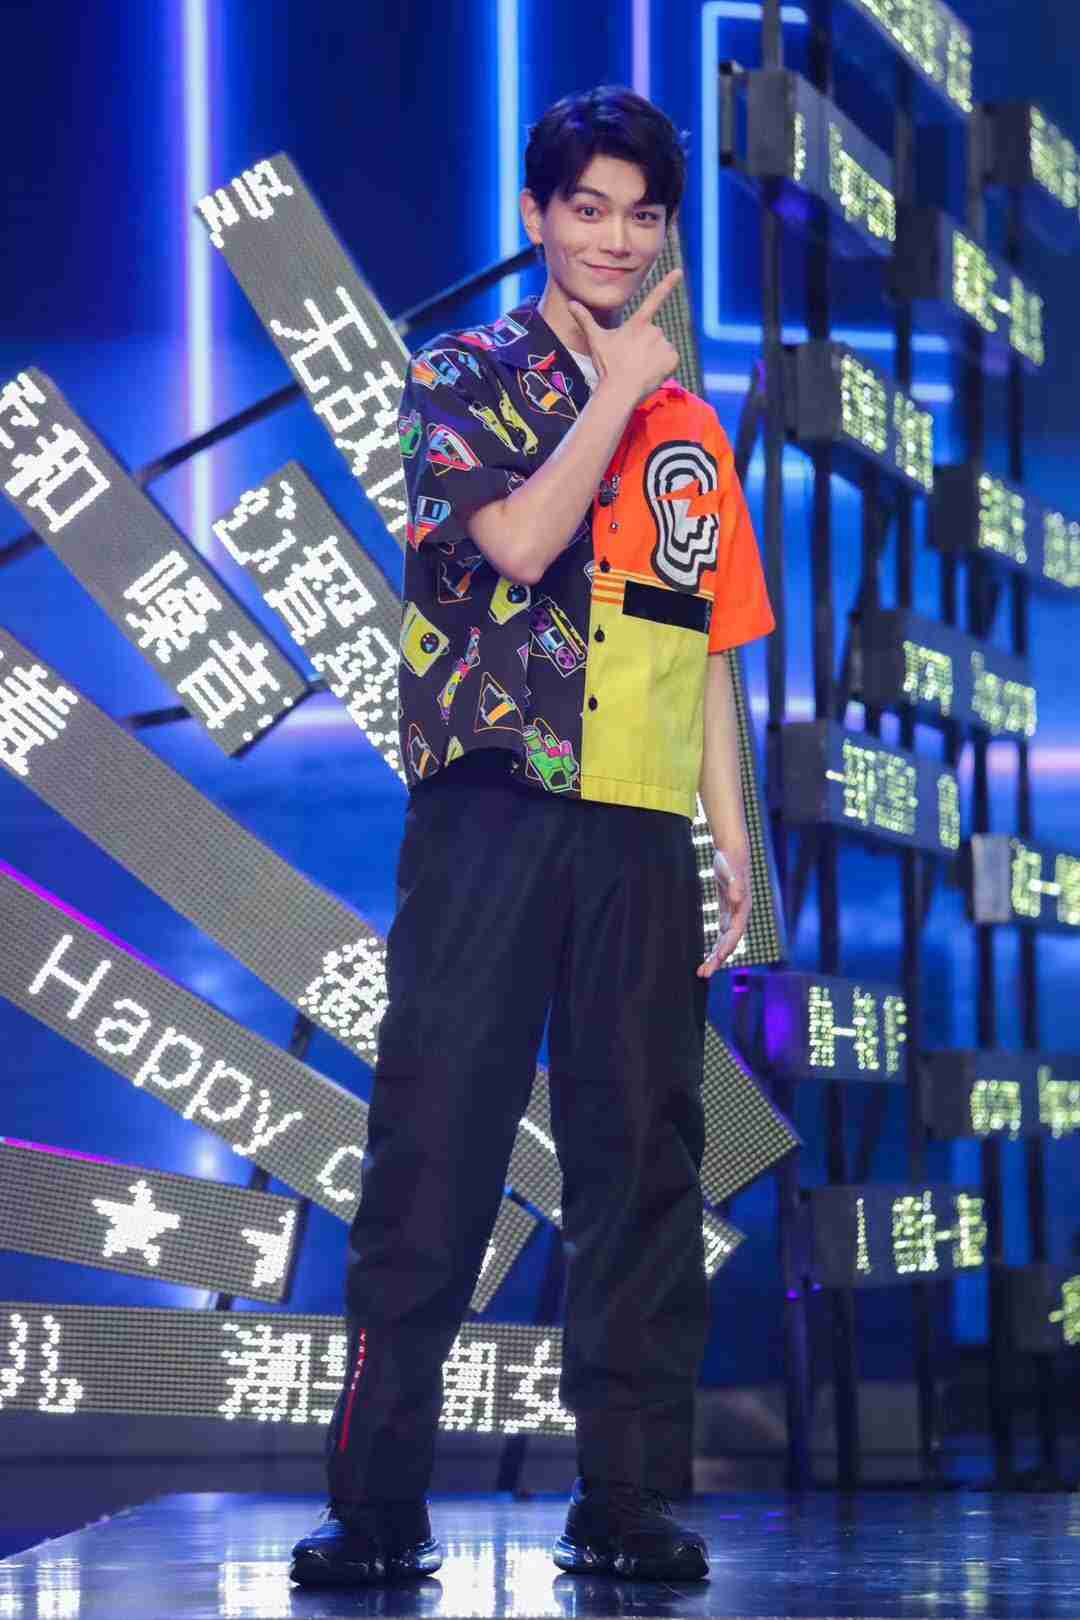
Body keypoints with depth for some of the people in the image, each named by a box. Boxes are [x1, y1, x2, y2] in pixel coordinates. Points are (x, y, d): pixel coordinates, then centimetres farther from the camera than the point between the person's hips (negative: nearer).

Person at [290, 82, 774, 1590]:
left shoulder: (690, 427, 19)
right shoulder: (467, 375, 7)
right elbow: (517, 536, -12)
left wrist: (736, 841, 11)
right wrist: (619, 390, -3)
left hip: (642, 840, 4)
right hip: (493, 815, -4)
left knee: (642, 1166, 1)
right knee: (435, 1144, -6)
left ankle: (628, 1499, 5)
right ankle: (379, 1504, -3)